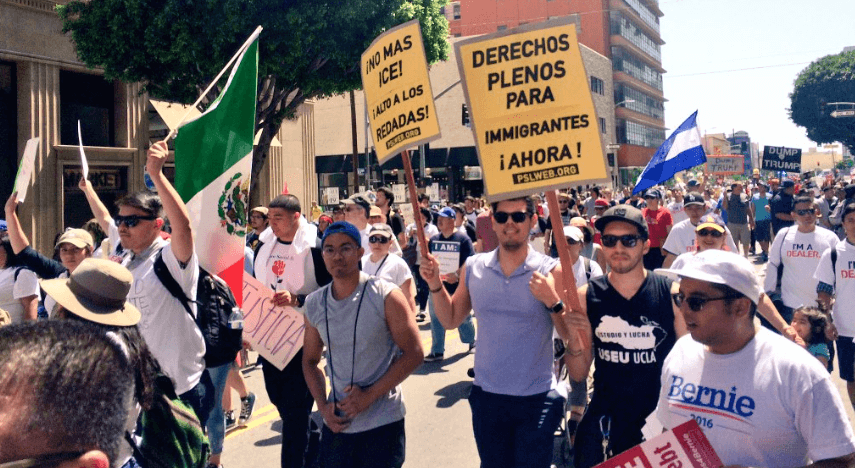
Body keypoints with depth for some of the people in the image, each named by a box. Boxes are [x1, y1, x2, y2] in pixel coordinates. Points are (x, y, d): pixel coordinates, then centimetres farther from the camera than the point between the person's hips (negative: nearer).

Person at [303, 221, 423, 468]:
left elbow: (413, 354, -11)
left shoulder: (386, 296, -10)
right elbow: (310, 360, 12)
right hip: (336, 424, 4)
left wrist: (369, 395, -16)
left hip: (383, 423, -4)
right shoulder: (314, 304, 3)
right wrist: (323, 406, -2)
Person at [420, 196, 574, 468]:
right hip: (486, 397, 3)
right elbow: (450, 320, 9)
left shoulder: (551, 271, -10)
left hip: (537, 401, -3)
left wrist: (552, 300, -24)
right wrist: (435, 285, -5)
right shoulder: (473, 268, 0)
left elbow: (570, 336, -9)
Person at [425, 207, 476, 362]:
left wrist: (458, 275, -25)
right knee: (436, 319, 5)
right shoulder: (434, 240, 10)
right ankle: (437, 351, 12)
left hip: (457, 286, -4)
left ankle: (471, 342, 35)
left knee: (463, 317, 11)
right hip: (436, 286, 5)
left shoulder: (463, 239, -8)